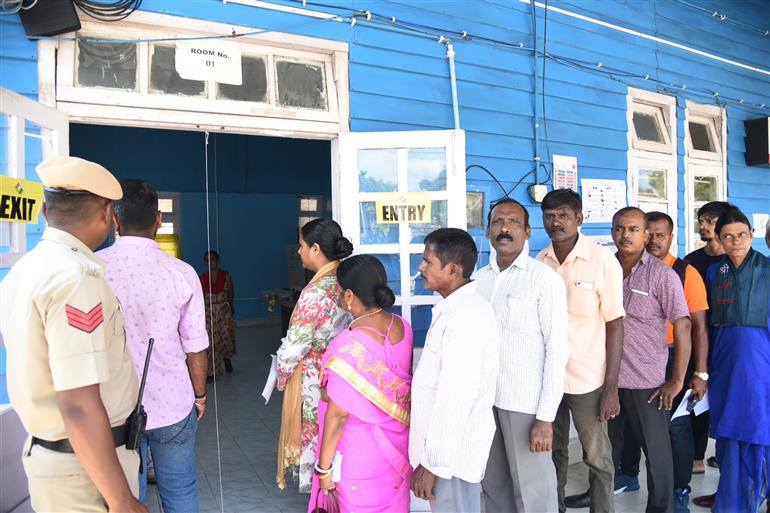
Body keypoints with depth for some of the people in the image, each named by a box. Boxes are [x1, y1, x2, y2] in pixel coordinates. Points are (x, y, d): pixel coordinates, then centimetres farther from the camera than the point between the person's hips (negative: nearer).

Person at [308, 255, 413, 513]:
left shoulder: (348, 345, -27)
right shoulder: (403, 326, -7)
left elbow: (338, 413, -22)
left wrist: (324, 466, -10)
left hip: (360, 452, -6)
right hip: (397, 443, 6)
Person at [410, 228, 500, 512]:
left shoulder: (465, 319, -25)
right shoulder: (460, 307, 6)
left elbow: (455, 399, -26)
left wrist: (433, 463, -19)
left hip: (451, 452, -9)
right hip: (450, 444, 9)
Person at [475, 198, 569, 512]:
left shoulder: (544, 279, -8)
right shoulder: (479, 278, 7)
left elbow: (556, 350, -10)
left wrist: (546, 416, -13)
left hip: (526, 403, -5)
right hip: (484, 399, 5)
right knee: (493, 486, 17)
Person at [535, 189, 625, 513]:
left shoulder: (603, 261, -10)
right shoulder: (539, 263, 1)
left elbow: (615, 325, -8)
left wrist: (611, 388, -10)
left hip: (588, 379, -3)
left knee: (597, 457, 11)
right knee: (553, 453, 18)